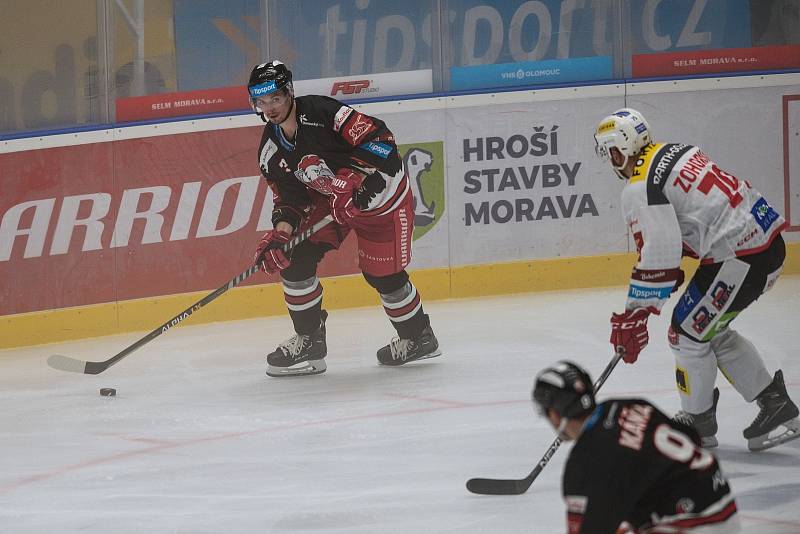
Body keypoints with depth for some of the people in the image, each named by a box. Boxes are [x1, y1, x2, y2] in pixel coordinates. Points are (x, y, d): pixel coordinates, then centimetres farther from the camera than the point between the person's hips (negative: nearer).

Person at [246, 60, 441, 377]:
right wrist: (279, 234, -20)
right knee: (294, 257, -8)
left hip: (381, 193, -7)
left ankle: (419, 337, 23)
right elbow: (289, 199, -2)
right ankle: (309, 341, 4)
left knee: (382, 274, -3)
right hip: (330, 200, 7)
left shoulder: (321, 113, -28)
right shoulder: (270, 152, -6)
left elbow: (377, 138, -30)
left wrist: (358, 183, -36)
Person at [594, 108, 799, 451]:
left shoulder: (640, 190, -13)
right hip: (768, 239, 10)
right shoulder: (676, 151, 15)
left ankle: (698, 423, 19)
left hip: (738, 255, -10)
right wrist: (672, 271, 26)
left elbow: (657, 258, -19)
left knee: (688, 332, 5)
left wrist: (634, 317, -12)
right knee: (713, 330, 21)